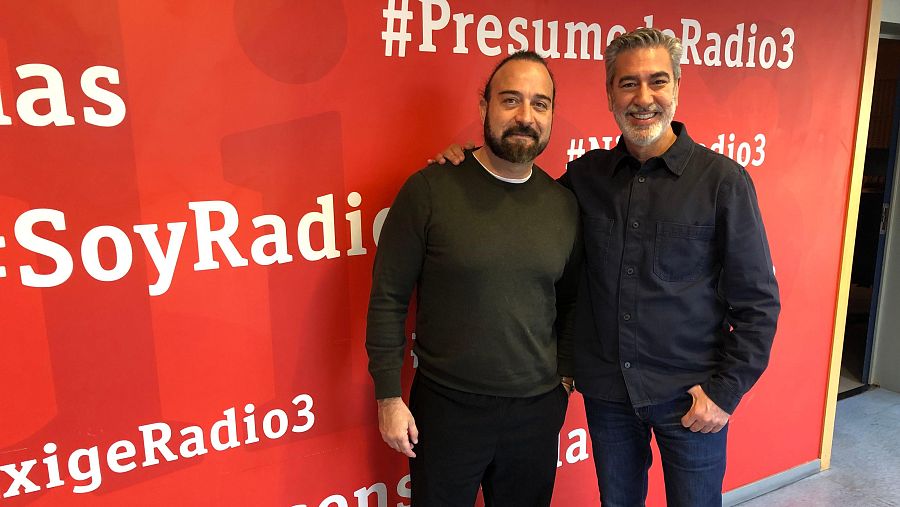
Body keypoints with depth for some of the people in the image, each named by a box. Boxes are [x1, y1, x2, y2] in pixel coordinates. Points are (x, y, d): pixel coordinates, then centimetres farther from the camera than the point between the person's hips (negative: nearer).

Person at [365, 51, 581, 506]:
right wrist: (389, 396, -8)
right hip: (445, 407, -3)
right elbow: (388, 296, -9)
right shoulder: (431, 189, -11)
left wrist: (565, 374, 6)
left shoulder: (563, 203, 1)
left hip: (538, 410, 4)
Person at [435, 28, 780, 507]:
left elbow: (757, 302, -7)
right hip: (606, 392, 3)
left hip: (688, 396, -3)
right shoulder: (587, 174, -1)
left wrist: (725, 391, -9)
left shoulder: (722, 180, -10)